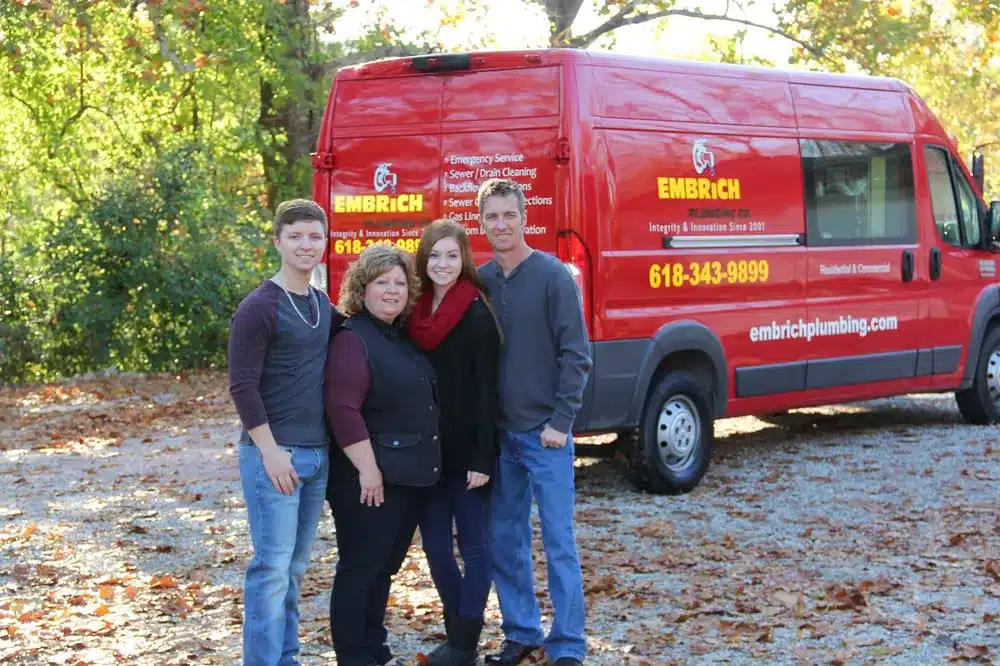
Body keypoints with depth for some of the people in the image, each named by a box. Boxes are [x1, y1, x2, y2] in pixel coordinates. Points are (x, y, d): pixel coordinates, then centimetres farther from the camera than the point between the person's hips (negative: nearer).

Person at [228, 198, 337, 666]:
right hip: (273, 453, -7)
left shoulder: (325, 307, 12)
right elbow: (242, 386, -14)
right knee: (272, 567, -6)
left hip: (318, 454, 7)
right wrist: (270, 451, -17)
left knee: (295, 567, 12)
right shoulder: (258, 307, -10)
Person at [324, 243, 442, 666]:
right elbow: (343, 410, -21)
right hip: (371, 478, -9)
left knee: (385, 567, 16)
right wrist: (367, 469, -23)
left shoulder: (405, 338, 14)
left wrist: (426, 464, 19)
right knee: (360, 568, -1)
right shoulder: (353, 339, -13)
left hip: (410, 476, 9)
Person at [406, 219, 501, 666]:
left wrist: (482, 458, -17)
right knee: (435, 545, 10)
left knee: (474, 546, 2)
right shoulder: (414, 313, 7)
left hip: (466, 452, -6)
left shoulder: (477, 317, -10)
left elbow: (487, 392, -13)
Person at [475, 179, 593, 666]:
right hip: (497, 431, 5)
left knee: (558, 541, -2)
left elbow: (575, 354, -9)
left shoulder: (553, 276, -8)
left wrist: (560, 421, -13)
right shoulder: (479, 280, 5)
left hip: (545, 430, -5)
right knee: (504, 540, 10)